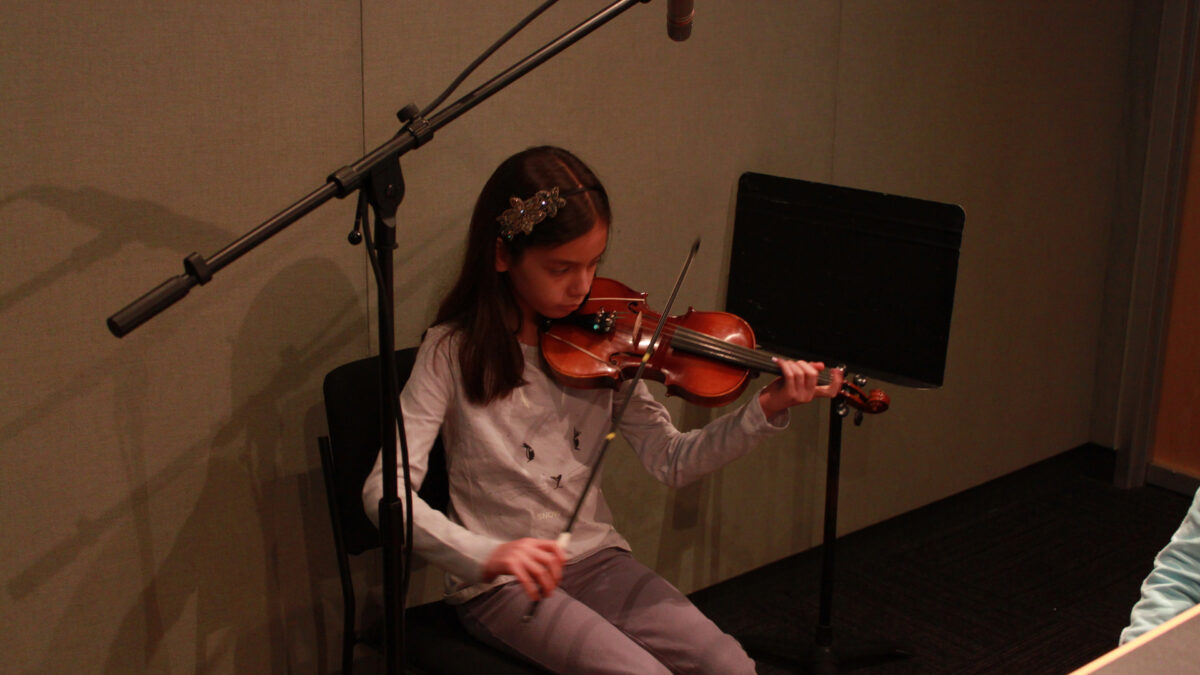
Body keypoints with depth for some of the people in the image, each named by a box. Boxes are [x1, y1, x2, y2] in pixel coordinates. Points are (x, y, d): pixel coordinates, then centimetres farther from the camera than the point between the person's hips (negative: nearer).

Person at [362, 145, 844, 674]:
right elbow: (385, 490, -19)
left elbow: (670, 461, -1)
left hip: (596, 558, 4)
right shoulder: (453, 351, -12)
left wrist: (765, 412, -15)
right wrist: (487, 555, -34)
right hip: (500, 587, -4)